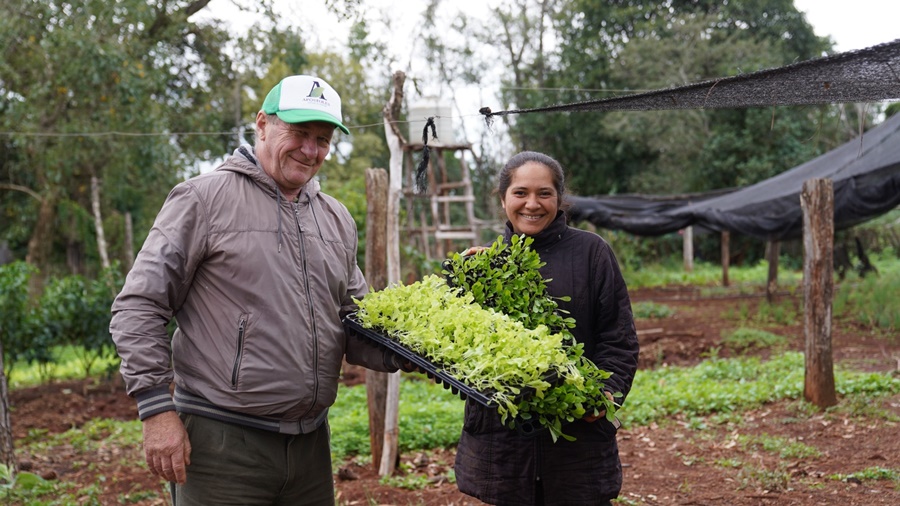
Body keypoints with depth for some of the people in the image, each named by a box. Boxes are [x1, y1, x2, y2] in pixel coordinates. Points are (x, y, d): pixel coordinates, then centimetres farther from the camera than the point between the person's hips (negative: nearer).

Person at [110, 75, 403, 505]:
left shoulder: (337, 220, 13)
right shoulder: (205, 198, -6)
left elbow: (354, 326, 16)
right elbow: (139, 306, -7)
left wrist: (401, 354, -4)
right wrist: (157, 409, -13)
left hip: (311, 442, 6)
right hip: (223, 444, -6)